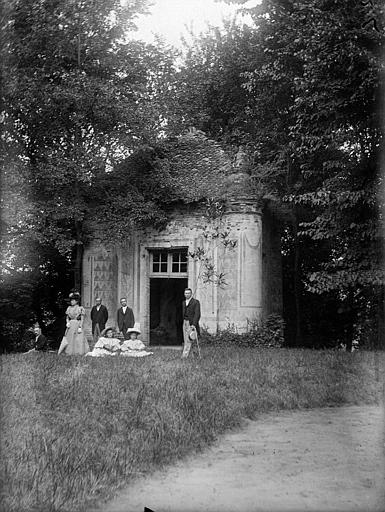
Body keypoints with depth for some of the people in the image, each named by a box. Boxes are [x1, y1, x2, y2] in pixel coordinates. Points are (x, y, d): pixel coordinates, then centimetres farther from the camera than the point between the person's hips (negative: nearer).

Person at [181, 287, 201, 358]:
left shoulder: (196, 302, -8)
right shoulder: (184, 303, 14)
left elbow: (197, 314, -13)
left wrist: (194, 324, -21)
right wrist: (184, 322, 14)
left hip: (192, 323, -7)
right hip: (185, 323, 7)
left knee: (189, 339, -11)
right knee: (185, 340, 5)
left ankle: (185, 355, -15)